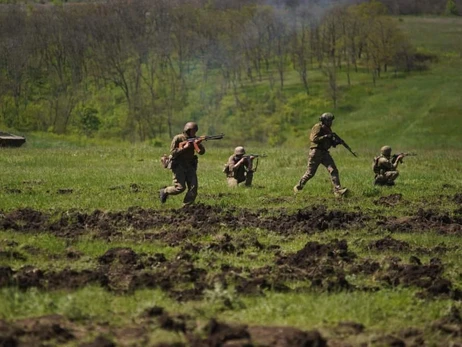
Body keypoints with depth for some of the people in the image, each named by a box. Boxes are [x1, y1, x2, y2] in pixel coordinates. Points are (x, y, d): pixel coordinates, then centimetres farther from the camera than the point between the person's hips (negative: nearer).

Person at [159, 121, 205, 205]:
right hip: (178, 166, -5)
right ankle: (164, 192, 16)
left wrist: (198, 144, -23)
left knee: (193, 187, -10)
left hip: (190, 167, 5)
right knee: (180, 188, -11)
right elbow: (172, 153, -14)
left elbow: (201, 152, -3)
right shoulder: (178, 138, -9)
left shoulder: (194, 139, 5)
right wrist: (184, 148, -20)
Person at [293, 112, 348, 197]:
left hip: (324, 153, 7)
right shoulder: (318, 127, -10)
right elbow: (314, 139, -22)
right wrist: (326, 136, -24)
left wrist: (335, 142, 2)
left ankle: (338, 190, -15)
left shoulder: (327, 129, 15)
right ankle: (298, 188, 18)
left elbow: (330, 142, 24)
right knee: (310, 173, 0)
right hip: (316, 152, -7)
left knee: (333, 170, -9)